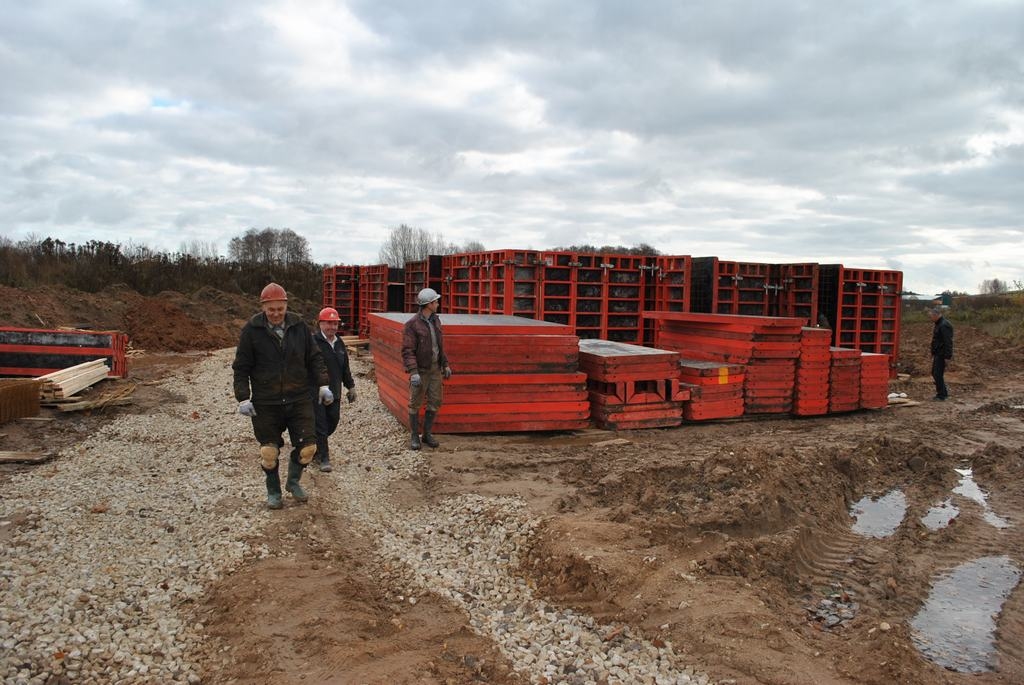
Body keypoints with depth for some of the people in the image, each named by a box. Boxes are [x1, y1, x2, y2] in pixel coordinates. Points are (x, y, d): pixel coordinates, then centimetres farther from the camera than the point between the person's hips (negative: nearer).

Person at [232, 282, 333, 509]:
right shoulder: (251, 330, -6)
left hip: (299, 399, 2)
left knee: (307, 446, 1)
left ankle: (293, 482, 29)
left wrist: (323, 384, 0)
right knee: (269, 451, 7)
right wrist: (243, 398, -7)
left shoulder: (299, 326, 0)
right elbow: (241, 367, -2)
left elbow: (314, 358, 8)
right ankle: (273, 490, 30)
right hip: (266, 403, -2)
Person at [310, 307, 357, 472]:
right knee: (320, 425, -2)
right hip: (315, 392, -7)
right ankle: (323, 459, 7)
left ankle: (316, 445, 37)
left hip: (334, 393, 7)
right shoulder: (312, 342, -11)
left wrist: (350, 386, 24)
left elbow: (345, 367, 23)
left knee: (333, 422, 13)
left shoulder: (339, 343, 13)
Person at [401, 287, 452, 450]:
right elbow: (407, 350, -19)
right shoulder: (412, 324, -16)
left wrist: (445, 365, 13)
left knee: (435, 402, 6)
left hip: (435, 368, 6)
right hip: (420, 370, -6)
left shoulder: (435, 320, 6)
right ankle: (414, 436, 16)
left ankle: (427, 433, 20)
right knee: (415, 403, 4)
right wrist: (413, 372, -26)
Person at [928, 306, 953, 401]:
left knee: (938, 374, -6)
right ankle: (944, 392, 25)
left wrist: (947, 356, -23)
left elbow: (948, 342, -23)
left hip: (942, 355, -10)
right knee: (934, 373, 15)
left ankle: (941, 395, 3)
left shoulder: (944, 325, -19)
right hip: (937, 354, 10)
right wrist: (933, 353, 23)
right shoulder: (938, 324, 14)